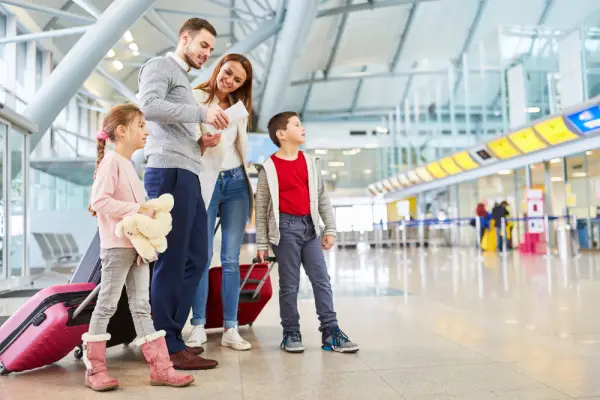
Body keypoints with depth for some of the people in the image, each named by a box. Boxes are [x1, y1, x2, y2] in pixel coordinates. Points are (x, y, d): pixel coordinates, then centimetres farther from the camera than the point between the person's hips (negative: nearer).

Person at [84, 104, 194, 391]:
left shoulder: (128, 164, 17)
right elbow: (99, 200, -21)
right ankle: (94, 369, 14)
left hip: (138, 244, 8)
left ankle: (160, 368, 11)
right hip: (117, 245, -8)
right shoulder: (111, 161, -9)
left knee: (141, 306, 8)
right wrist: (137, 210, -21)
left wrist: (150, 213, 3)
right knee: (106, 305, 1)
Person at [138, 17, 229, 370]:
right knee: (172, 261, -8)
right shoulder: (161, 66, 4)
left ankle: (172, 336, 17)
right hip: (169, 173, -10)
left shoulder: (185, 82, 31)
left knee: (196, 258, 9)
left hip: (187, 176, 10)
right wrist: (202, 113, -17)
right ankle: (169, 347, -2)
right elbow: (149, 106, -17)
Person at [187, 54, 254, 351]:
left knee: (231, 259, 2)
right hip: (205, 183, -3)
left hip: (236, 182, 4)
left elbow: (243, 149, 14)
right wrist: (201, 142, -20)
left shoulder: (239, 107, 16)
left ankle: (230, 329, 6)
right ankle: (198, 327, 4)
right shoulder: (196, 98, 3)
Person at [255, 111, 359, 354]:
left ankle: (330, 332, 9)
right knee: (289, 284, 3)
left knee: (322, 280, 3)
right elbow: (261, 208, -1)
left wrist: (330, 229, 7)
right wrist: (262, 244, -2)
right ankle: (291, 334, 15)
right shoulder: (269, 167, -3)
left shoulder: (308, 162, 11)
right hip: (286, 228, -4)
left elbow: (322, 198, 12)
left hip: (310, 226, 5)